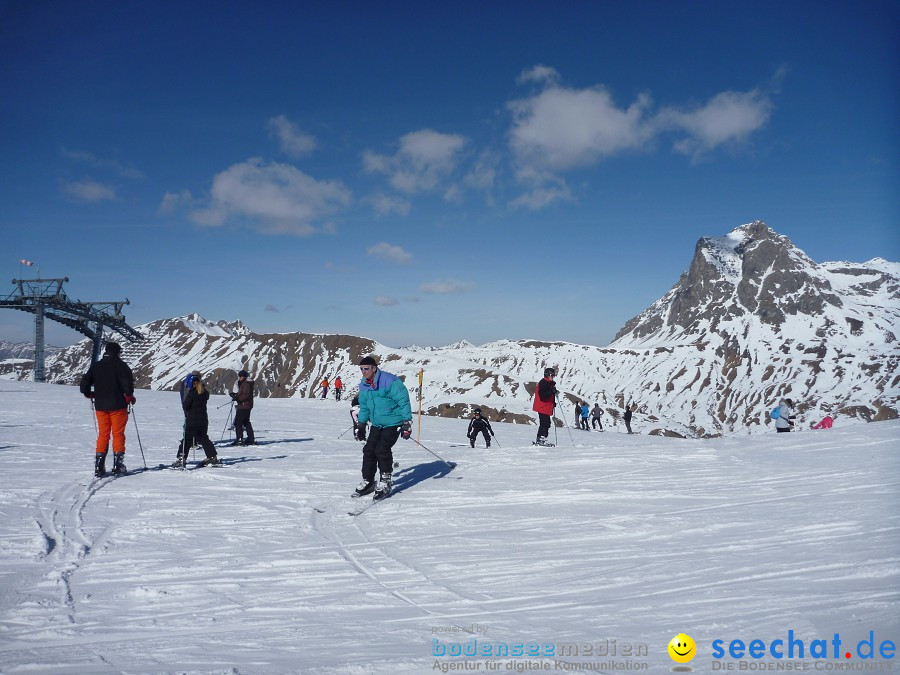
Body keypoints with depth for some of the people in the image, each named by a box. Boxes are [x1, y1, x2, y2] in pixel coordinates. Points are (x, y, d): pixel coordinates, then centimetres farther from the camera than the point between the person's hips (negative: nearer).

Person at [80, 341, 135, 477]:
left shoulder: (95, 366, 8)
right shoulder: (120, 365, -5)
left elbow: (84, 386, 6)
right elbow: (127, 382, -17)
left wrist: (91, 395, 22)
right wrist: (129, 397, -4)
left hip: (100, 406, 4)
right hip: (117, 405, -4)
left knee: (102, 434, 10)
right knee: (118, 434, 4)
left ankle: (99, 466, 5)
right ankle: (118, 464, 2)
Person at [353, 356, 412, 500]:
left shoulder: (390, 381, -19)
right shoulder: (364, 385, 6)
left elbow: (403, 401, -17)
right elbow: (364, 407, 20)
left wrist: (407, 422, -19)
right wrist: (361, 424, 19)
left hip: (393, 423, -7)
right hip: (376, 423, 7)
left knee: (382, 449, -17)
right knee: (369, 450, 0)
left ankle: (385, 482, -1)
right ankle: (368, 481, 14)